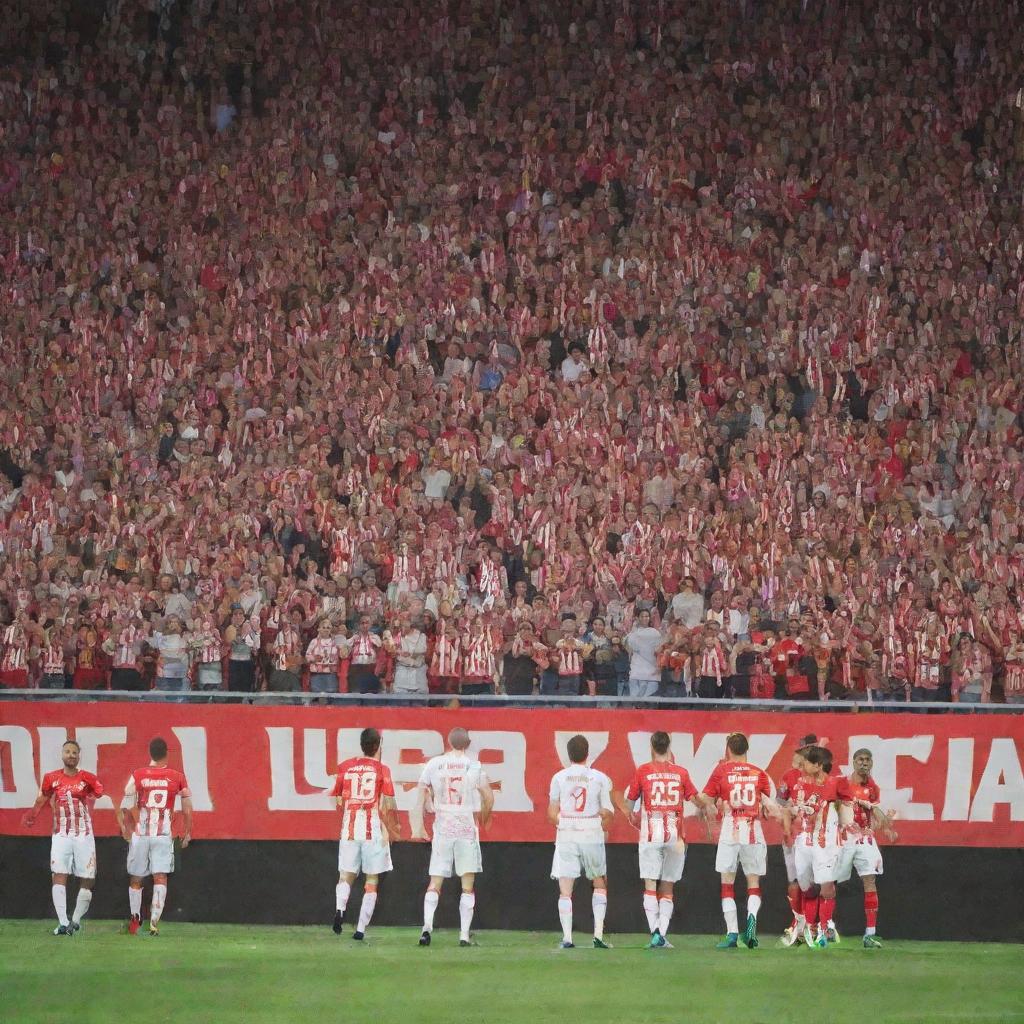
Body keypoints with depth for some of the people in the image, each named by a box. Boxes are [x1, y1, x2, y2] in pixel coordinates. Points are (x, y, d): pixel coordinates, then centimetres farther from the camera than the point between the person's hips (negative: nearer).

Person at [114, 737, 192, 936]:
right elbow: (187, 810, 4)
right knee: (160, 878, -4)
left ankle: (135, 920, 22)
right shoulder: (177, 777, 1)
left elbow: (126, 807, -4)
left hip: (140, 835, 0)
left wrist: (125, 828, 10)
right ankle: (154, 922, -17)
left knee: (136, 879, 15)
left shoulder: (137, 776, -2)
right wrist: (187, 833, 17)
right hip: (164, 835, 0)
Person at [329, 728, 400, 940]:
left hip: (349, 829, 2)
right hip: (374, 830, -2)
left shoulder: (345, 767, 6)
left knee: (346, 876, 9)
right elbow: (389, 804, -5)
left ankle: (340, 908, -22)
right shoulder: (382, 769, -2)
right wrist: (395, 830, 7)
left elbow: (336, 801, 9)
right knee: (372, 881, 6)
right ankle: (361, 928, 0)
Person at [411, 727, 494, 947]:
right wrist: (483, 821, 17)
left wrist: (418, 827, 9)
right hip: (467, 829, -1)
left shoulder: (434, 764, 3)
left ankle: (427, 926, -15)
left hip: (442, 829, 1)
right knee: (468, 885, 4)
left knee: (435, 884, 4)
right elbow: (489, 798, -1)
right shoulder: (474, 766, -2)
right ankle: (464, 934, -2)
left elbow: (421, 795, 4)